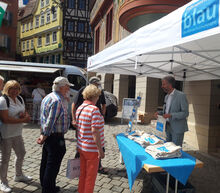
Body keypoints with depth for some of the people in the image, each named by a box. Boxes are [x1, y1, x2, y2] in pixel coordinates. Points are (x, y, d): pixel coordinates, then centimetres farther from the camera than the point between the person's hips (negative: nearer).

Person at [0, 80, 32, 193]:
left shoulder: (20, 99, 7)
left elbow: (26, 114, 13)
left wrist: (24, 114, -11)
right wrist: (23, 120, -20)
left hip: (17, 133, 8)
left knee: (21, 154, 20)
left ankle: (18, 176, 42)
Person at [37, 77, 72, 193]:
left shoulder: (48, 97, 13)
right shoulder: (58, 100, -21)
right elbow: (50, 121, -21)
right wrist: (44, 136, -16)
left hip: (48, 135, 11)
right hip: (55, 136, -11)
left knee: (46, 162, 21)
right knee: (53, 164, 2)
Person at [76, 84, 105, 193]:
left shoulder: (79, 108, 4)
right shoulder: (94, 109, -21)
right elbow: (94, 131, -25)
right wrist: (100, 149, -20)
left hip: (81, 147, 8)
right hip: (92, 149, -8)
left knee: (83, 174, 22)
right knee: (91, 176, 10)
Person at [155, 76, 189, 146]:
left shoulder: (181, 95, -13)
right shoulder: (167, 96, 11)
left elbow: (185, 113, -16)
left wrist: (171, 115, -28)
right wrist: (159, 113, -1)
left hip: (177, 128, -7)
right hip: (168, 127, 7)